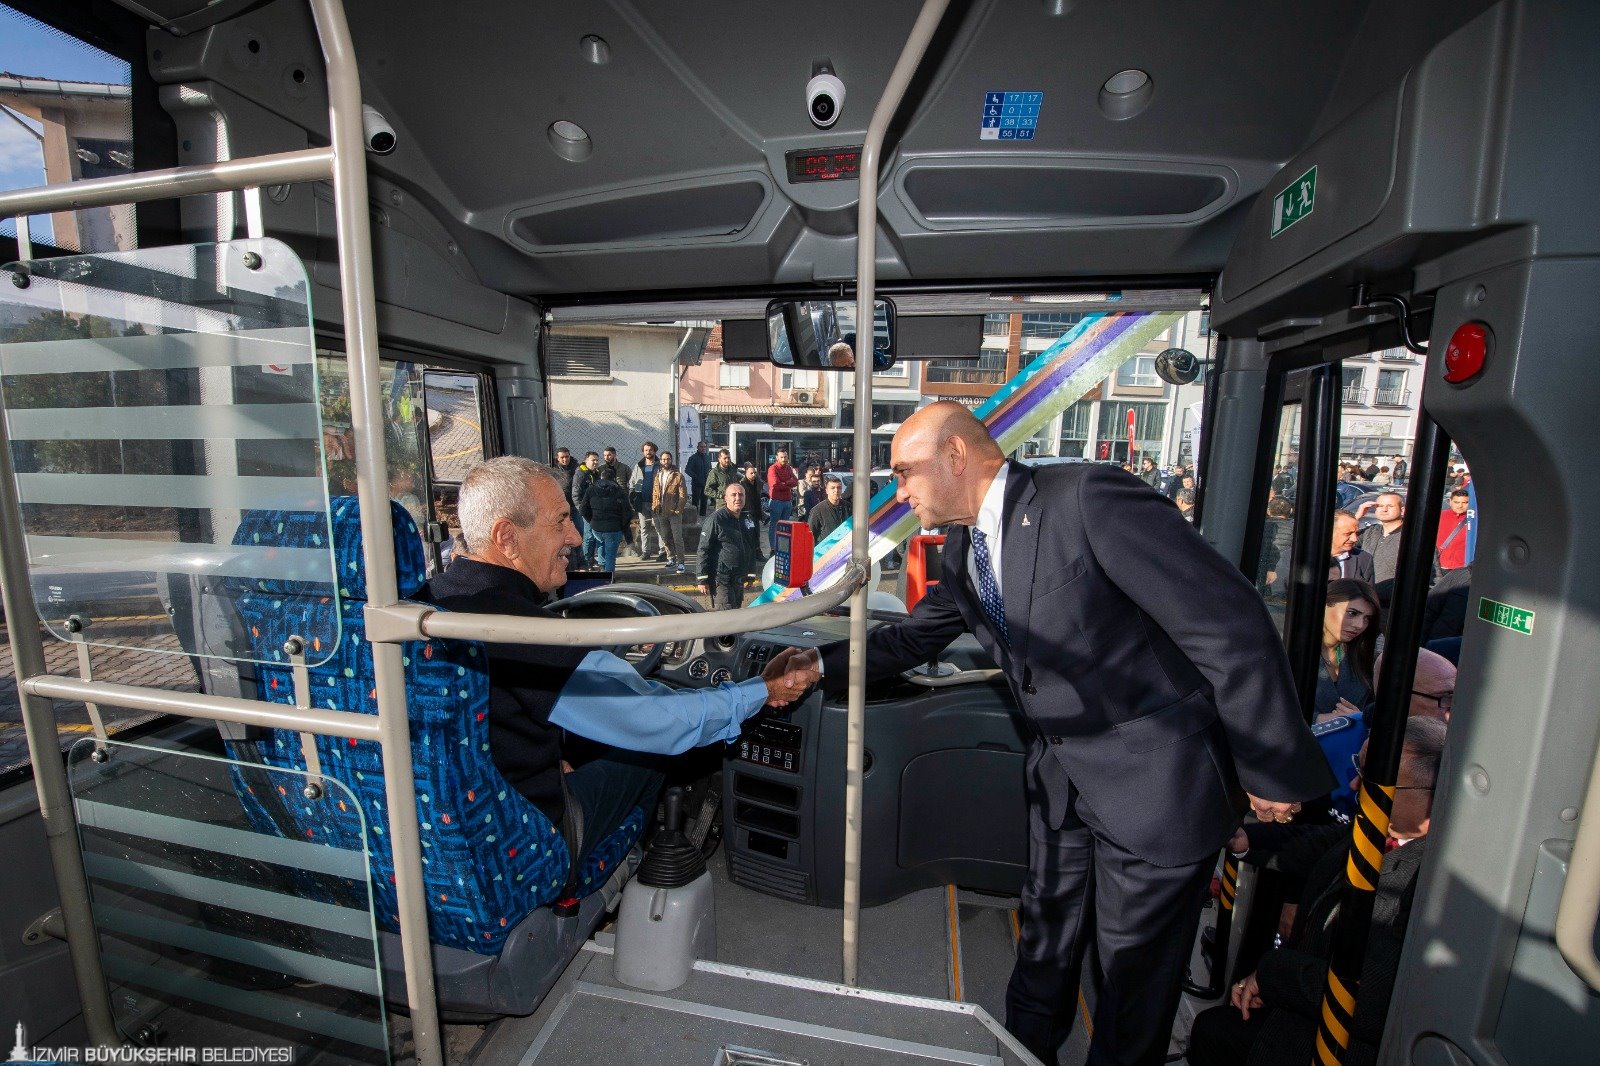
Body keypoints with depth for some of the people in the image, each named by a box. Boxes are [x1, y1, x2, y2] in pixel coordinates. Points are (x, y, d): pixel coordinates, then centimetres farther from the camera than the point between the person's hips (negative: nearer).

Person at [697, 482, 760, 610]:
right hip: (721, 579, -7)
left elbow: (752, 549, 19)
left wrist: (751, 575, 18)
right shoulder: (716, 519, -11)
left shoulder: (748, 518, 10)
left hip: (740, 580, 7)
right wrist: (703, 580, -15)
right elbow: (704, 550, -12)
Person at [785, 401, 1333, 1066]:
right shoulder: (962, 550, 0)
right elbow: (912, 638, 10)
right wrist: (820, 667, 1)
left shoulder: (1088, 498, -25)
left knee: (1133, 966, 16)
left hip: (1155, 781, -6)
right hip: (1061, 774, 7)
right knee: (1045, 939, 25)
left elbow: (1230, 621, -22)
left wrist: (1270, 769, -15)